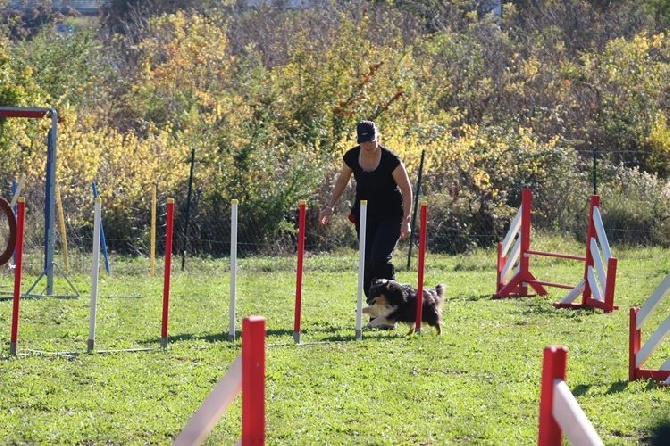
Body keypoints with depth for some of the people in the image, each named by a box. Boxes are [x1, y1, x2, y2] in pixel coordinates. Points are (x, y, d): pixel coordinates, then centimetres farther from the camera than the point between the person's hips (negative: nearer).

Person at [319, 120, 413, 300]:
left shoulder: (390, 160, -21)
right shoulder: (352, 157, -8)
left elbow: (406, 190, -12)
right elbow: (342, 180, 12)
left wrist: (406, 220, -15)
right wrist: (331, 206, 5)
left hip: (391, 216, -5)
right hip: (365, 214, 5)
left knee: (380, 257, -21)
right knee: (368, 261, 2)